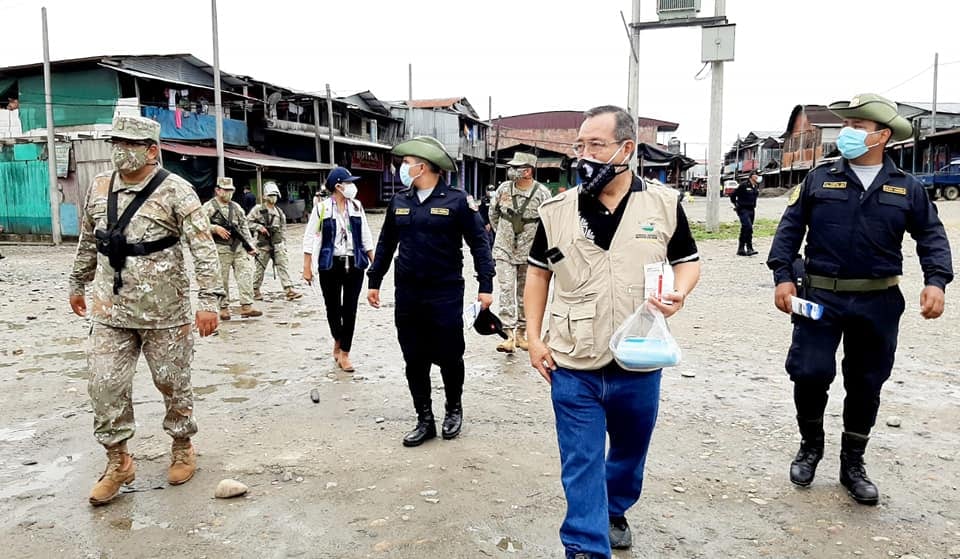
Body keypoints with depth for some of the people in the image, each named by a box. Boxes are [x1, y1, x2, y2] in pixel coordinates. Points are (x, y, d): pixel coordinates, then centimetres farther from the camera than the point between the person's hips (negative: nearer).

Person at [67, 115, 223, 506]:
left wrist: (208, 300, -22)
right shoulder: (99, 188, 7)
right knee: (105, 385, 4)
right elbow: (87, 242, 20)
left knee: (173, 383, 8)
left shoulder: (175, 191, -11)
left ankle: (183, 448, 30)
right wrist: (78, 285, 25)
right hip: (111, 311, 5)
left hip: (164, 312, -4)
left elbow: (203, 247, -16)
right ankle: (118, 462, 20)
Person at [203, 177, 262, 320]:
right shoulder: (209, 206, -1)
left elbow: (244, 227, 14)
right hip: (221, 249, -4)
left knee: (245, 274, -6)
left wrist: (250, 245, 5)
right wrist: (215, 228, -20)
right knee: (222, 280, 1)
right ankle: (223, 308, 12)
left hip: (239, 247, 5)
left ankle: (246, 306, -6)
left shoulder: (236, 207, 15)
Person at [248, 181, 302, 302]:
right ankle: (256, 291, 20)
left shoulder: (279, 212, 12)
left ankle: (289, 290, -13)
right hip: (263, 244, -4)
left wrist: (284, 245, 13)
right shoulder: (258, 209, -2)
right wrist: (259, 227, -17)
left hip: (277, 244, 4)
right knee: (260, 268, 5)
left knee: (283, 265, -7)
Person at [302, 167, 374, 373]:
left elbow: (366, 237, 9)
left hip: (354, 265, 2)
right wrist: (307, 267, -6)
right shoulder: (321, 208, -5)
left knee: (350, 309, 2)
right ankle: (338, 342, 35)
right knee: (333, 307, 8)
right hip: (330, 265, -2)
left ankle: (344, 353, 12)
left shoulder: (357, 206, 4)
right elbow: (310, 238, -3)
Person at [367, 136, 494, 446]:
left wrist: (485, 285, -11)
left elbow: (479, 243, -6)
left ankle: (454, 409, 32)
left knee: (449, 357, 7)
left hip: (446, 295, -4)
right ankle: (425, 420, 23)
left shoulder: (457, 200, -8)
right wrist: (374, 281, 15)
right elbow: (386, 244, 15)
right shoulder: (399, 201, 7)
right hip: (407, 296, 5)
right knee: (414, 360, 9)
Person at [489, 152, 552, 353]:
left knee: (525, 293, 10)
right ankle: (510, 334, -9)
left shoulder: (542, 193, -9)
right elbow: (493, 213, 17)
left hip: (529, 252, -1)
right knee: (506, 290, -9)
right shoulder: (504, 189, 0)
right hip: (504, 250, 1)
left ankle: (521, 332, 23)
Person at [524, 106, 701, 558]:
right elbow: (539, 272, 7)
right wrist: (533, 337, 1)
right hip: (572, 366, -1)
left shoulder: (664, 204, -4)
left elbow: (688, 261, 7)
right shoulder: (556, 210, -3)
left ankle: (614, 510, 49)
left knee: (631, 449, 22)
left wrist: (679, 292, -16)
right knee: (581, 462, 3)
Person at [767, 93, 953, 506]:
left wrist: (936, 281, -8)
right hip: (820, 297, -1)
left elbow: (931, 235, 8)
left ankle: (853, 464, 28)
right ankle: (810, 446, 23)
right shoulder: (820, 179, 2)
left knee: (866, 385, 10)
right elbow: (790, 228, 2)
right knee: (810, 373, -5)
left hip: (878, 304, 2)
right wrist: (783, 276, -8)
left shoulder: (906, 188, 5)